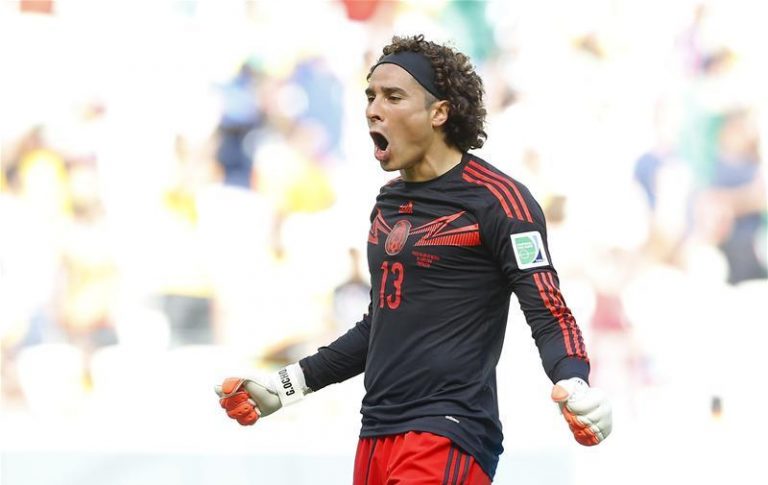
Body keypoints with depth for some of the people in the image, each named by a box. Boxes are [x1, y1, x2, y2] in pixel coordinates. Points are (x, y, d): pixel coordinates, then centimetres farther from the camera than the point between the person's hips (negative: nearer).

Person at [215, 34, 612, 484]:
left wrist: (574, 385, -31)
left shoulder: (495, 199, -7)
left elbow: (549, 315, -12)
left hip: (446, 439, -8)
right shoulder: (388, 202, 16)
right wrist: (286, 385, 27)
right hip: (378, 439, 8)